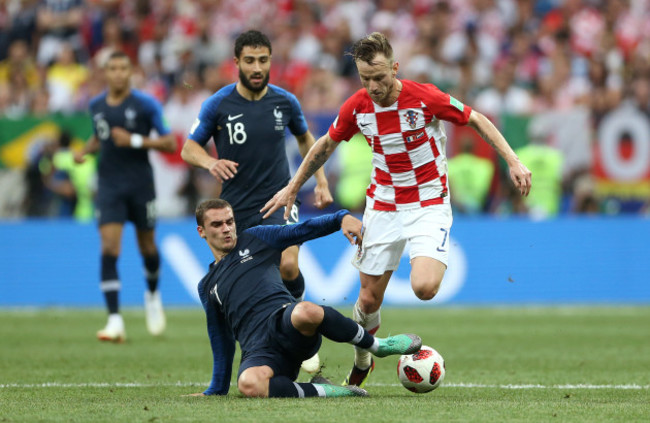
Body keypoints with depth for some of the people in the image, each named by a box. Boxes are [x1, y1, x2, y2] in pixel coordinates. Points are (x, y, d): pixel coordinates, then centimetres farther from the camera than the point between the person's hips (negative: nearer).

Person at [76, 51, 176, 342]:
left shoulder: (145, 104, -8)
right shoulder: (96, 106, 5)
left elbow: (170, 143, -8)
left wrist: (135, 141, -19)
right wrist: (85, 151, 4)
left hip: (140, 184, -2)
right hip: (109, 185, 2)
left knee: (147, 246, 11)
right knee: (109, 248, -13)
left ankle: (153, 296, 44)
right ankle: (115, 321, -16)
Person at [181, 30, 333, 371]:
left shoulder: (285, 102, 0)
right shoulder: (218, 105, -6)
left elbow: (305, 139, 19)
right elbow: (188, 149, 1)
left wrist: (321, 182, 12)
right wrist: (210, 162, -21)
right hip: (236, 205, 0)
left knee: (288, 266, -22)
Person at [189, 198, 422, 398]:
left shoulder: (255, 239, 23)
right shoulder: (207, 287, 29)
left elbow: (303, 230, 13)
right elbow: (221, 342, 33)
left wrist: (342, 218, -5)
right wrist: (216, 391, 30)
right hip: (258, 351, 1)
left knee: (305, 312, -40)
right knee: (249, 384, -38)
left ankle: (378, 346, -15)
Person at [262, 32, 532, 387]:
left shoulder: (425, 98, -18)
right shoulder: (356, 107, -7)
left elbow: (476, 121, -4)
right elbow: (326, 145, 12)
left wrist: (513, 162, -10)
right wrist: (292, 188, 17)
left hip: (429, 204, -3)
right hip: (382, 207, 3)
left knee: (424, 288, -26)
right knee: (369, 299, 3)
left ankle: (430, 264, 12)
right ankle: (362, 363, 29)